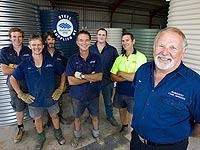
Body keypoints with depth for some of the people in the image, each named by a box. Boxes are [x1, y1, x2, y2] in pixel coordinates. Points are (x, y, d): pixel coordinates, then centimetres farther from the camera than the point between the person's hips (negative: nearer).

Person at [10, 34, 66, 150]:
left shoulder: (51, 62, -10)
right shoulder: (24, 64, -9)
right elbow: (13, 79, 3)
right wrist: (21, 94, -2)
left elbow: (63, 72, 2)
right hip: (34, 100, 1)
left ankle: (58, 133, 45)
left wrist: (61, 88, -3)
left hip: (51, 97, 0)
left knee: (54, 116, 19)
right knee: (38, 119, 20)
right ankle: (41, 137, 47)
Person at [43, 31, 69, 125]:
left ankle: (60, 116, 34)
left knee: (59, 101, 14)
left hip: (58, 82, 2)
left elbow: (64, 69, 7)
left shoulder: (60, 53, 3)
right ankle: (50, 119, 31)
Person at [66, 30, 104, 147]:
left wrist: (82, 75, -24)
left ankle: (96, 134, 48)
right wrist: (91, 78, -20)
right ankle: (77, 135, 48)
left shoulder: (96, 58, -8)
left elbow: (99, 77, -17)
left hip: (93, 95, 1)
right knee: (77, 117, 20)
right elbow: (71, 81, -18)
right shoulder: (72, 59, -10)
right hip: (77, 96, 0)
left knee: (95, 116, 20)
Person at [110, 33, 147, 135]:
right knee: (122, 111, 22)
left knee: (132, 116, 10)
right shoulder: (119, 58, 3)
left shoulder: (141, 57, -13)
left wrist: (121, 73, -11)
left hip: (134, 93, -5)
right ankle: (124, 127, 48)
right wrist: (128, 78, -18)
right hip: (119, 91, 5)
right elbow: (113, 77, -3)